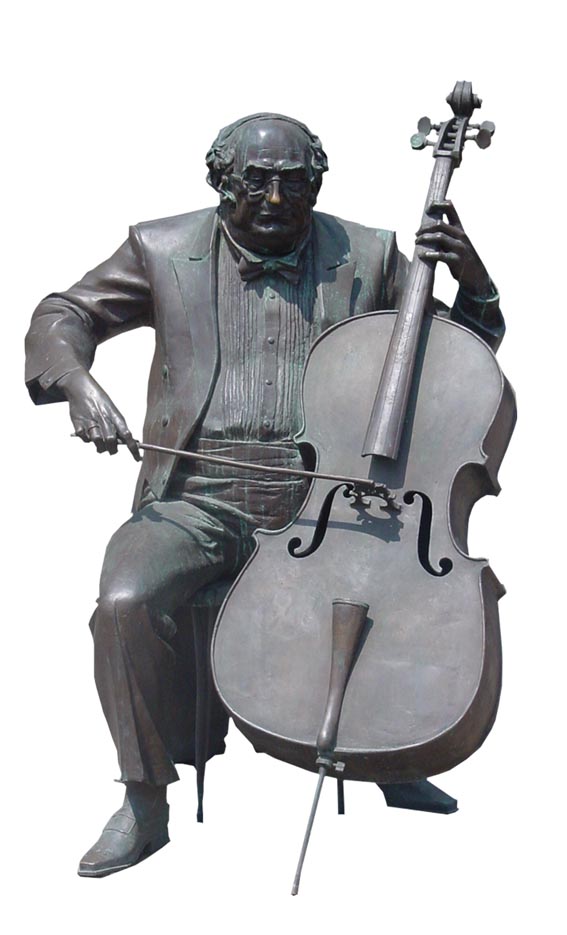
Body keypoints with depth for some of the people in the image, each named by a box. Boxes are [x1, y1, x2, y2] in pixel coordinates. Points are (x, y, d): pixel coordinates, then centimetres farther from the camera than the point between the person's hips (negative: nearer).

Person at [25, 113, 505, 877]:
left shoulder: (367, 257, 10)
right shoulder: (164, 250, 7)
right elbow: (61, 317, 13)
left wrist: (474, 285, -6)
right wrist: (79, 385, -8)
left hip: (323, 499, 1)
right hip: (197, 498, -1)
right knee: (127, 601, -30)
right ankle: (147, 801, -6)